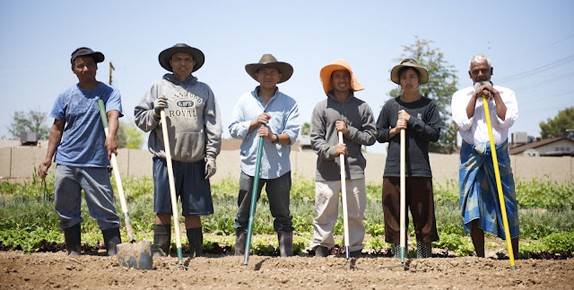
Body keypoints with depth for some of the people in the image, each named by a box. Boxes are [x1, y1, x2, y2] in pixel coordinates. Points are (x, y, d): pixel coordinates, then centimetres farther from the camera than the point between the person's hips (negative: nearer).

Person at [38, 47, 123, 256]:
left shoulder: (109, 93, -1)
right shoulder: (66, 96, 9)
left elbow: (113, 115, -19)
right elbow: (57, 128, 14)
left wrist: (110, 136, -40)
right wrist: (48, 159, 8)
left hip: (96, 163, -4)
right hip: (66, 163, 4)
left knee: (105, 211, -6)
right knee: (67, 212, 9)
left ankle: (115, 253, -3)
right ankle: (73, 253, 20)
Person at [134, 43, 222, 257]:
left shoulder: (204, 90, 13)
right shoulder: (158, 87, 9)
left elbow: (213, 126, 11)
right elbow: (139, 118, 10)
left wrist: (211, 156, 4)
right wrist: (154, 113, -10)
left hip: (195, 161, 1)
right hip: (166, 159, -1)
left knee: (193, 211, 5)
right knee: (163, 210, -1)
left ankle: (197, 254, 12)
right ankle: (159, 253, 6)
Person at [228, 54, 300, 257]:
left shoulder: (289, 103, 4)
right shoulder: (245, 100, 9)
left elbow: (292, 134, -5)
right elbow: (233, 129, 5)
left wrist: (274, 137, -21)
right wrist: (253, 123, -9)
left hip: (279, 168, -1)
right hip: (250, 166, 1)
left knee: (282, 215, 5)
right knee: (243, 215, 4)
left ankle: (287, 257, 10)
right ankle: (240, 256, 12)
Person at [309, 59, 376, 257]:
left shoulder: (362, 107, 9)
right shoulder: (321, 107, 5)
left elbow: (371, 137, 6)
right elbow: (315, 139, 0)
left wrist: (349, 131, -6)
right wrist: (331, 150, -16)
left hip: (355, 169, 1)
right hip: (327, 171, -1)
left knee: (355, 215, 6)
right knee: (324, 214, 1)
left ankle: (355, 252, 15)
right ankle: (320, 250, 11)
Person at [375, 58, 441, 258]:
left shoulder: (428, 106, 5)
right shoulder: (390, 106, 11)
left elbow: (435, 134, -3)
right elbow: (379, 135, 14)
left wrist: (411, 120, -7)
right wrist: (393, 130, -5)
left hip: (420, 170, -2)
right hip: (393, 170, 2)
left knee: (423, 219, 0)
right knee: (395, 220, 4)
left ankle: (424, 260, 6)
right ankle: (399, 256, 12)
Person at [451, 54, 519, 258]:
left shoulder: (505, 94, 9)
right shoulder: (460, 96, 10)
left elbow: (507, 121, -8)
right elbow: (463, 123, -6)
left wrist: (495, 95, -7)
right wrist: (475, 96, -5)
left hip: (498, 154, 0)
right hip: (471, 154, 0)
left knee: (507, 203, 0)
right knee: (473, 209, -4)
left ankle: (515, 257, 8)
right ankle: (480, 258, 4)